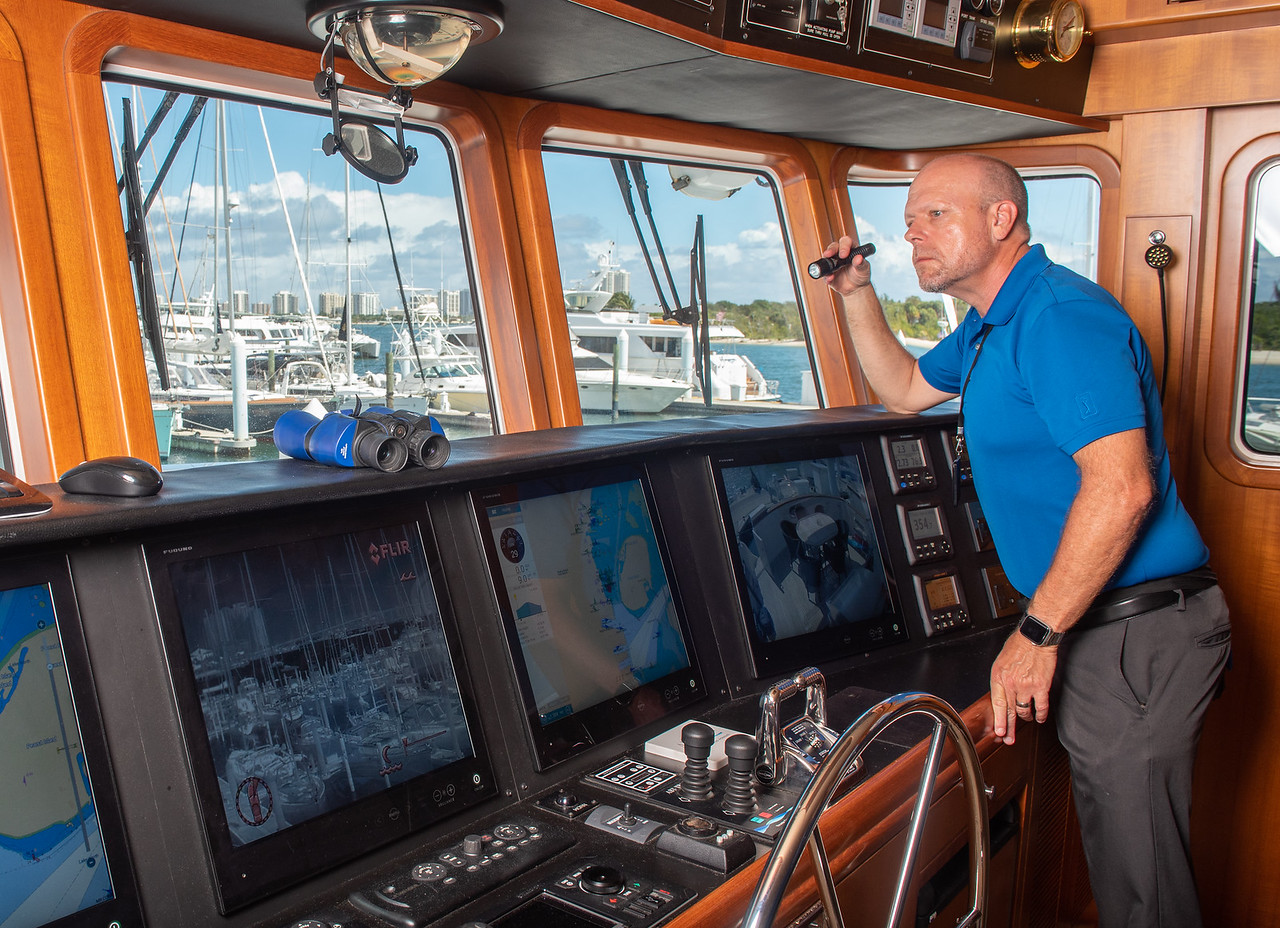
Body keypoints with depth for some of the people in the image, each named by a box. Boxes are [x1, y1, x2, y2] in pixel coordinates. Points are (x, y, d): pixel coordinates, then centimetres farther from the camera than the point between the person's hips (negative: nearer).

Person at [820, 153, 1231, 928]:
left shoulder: (1060, 314, -18)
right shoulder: (992, 326, 16)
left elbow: (1121, 487, -27)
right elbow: (905, 390, 32)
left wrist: (1038, 634, -24)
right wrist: (858, 293, 20)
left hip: (1138, 630, -10)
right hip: (1096, 625, 10)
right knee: (1118, 856, 20)